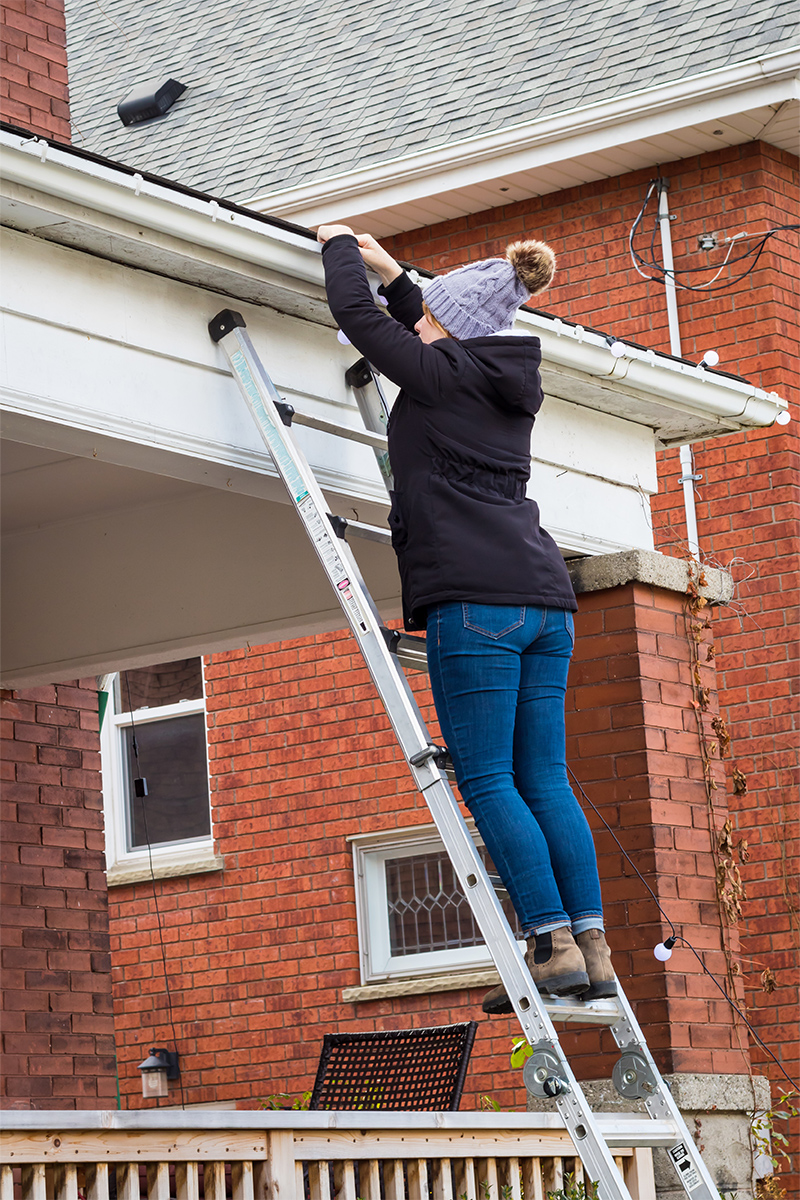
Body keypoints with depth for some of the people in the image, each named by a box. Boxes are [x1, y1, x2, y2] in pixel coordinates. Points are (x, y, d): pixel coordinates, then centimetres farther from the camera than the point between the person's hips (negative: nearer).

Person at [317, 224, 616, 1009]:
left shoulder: (439, 375, -1)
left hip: (476, 598, -8)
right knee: (545, 781, 6)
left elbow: (355, 314, 6)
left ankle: (554, 945, -13)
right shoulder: (508, 378, 21)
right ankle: (592, 950, 0)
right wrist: (391, 273, 45)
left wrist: (339, 247, 24)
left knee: (486, 782, -7)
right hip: (544, 599, 8)